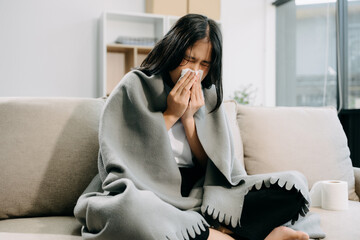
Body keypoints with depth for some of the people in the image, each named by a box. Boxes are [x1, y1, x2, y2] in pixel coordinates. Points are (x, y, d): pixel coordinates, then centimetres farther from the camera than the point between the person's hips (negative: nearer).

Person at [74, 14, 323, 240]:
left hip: (200, 192, 4)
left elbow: (213, 165, 7)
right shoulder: (136, 86, 1)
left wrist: (189, 118, -6)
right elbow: (125, 156, -5)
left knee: (294, 184, -10)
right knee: (125, 207, -41)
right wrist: (171, 114, -7)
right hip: (149, 192, -3)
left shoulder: (208, 95, 13)